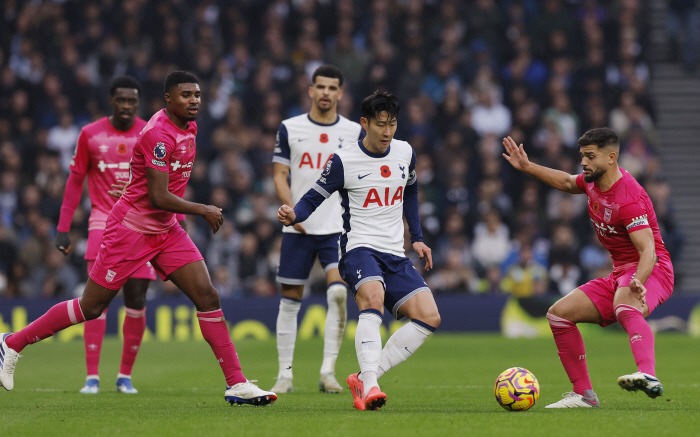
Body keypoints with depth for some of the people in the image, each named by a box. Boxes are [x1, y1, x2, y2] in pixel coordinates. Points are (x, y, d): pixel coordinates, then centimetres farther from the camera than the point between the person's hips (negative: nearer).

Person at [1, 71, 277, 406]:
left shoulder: (188, 127, 7)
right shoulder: (158, 134, -22)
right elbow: (158, 197, -25)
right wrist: (203, 211, -15)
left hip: (166, 230, 8)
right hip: (131, 228, -8)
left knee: (207, 296, -6)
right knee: (90, 308, 0)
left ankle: (237, 384, -6)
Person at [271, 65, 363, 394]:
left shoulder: (354, 132, 6)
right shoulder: (290, 128, 5)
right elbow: (280, 175, 5)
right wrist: (292, 210, -11)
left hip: (338, 228, 0)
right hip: (298, 230, 0)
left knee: (338, 292, -19)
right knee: (290, 299, 2)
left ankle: (328, 372, -12)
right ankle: (285, 374, 12)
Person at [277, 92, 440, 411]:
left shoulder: (405, 153, 9)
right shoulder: (343, 161, -6)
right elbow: (315, 197, -1)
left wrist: (417, 237, 24)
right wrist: (293, 216, -22)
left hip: (395, 254, 6)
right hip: (360, 248, -6)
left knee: (429, 317, -11)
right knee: (373, 298, -36)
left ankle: (364, 378, -10)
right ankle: (370, 386, -43)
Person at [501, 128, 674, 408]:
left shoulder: (629, 199, -23)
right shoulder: (593, 182, 5)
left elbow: (648, 250, -32)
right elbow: (566, 182, 31)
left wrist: (638, 282, -51)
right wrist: (527, 167, 27)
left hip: (650, 270, -10)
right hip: (620, 272, 10)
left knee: (624, 308, -42)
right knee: (559, 314, 2)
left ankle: (648, 376, -67)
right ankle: (584, 394, 5)